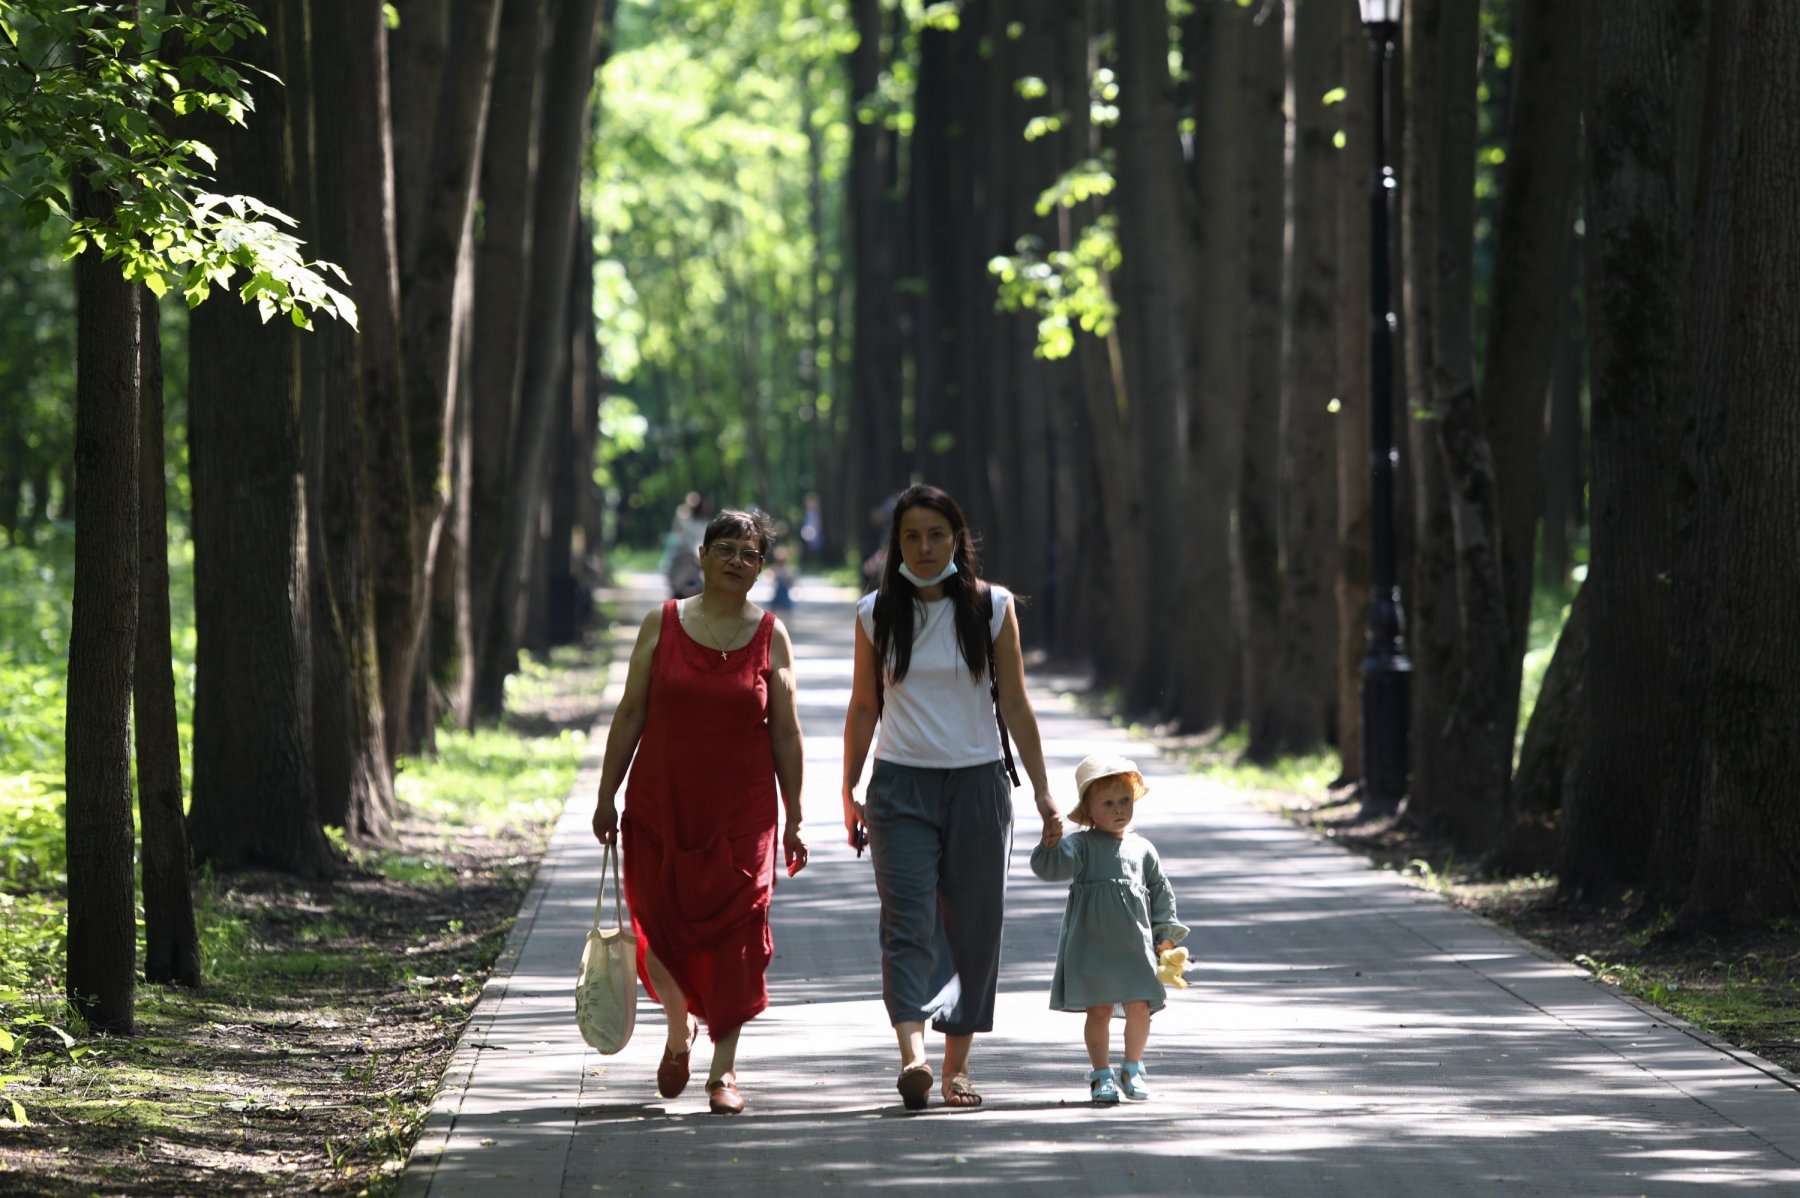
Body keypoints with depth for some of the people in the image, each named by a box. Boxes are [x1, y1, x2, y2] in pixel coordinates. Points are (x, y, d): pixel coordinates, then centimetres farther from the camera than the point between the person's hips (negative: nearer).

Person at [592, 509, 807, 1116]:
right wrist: (607, 795, 2)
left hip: (742, 811, 0)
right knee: (661, 927, 1)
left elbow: (786, 732, 5)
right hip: (661, 804, 0)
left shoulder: (770, 636, 3)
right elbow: (629, 715, 4)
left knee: (735, 930, -6)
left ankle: (725, 1068, 2)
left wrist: (793, 820, 3)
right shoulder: (662, 625, 3)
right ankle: (680, 1027, 31)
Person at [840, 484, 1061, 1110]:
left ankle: (956, 1066, 12)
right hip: (901, 786, -1)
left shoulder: (992, 607, 3)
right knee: (909, 919, -15)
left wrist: (1042, 790, 1)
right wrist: (849, 791, 8)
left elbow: (1015, 705, 4)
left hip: (978, 783, 1)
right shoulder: (877, 614, 5)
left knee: (973, 926, 2)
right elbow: (863, 707, 10)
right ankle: (912, 1056, -29)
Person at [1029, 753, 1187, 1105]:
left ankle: (1132, 1068, 17)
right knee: (1098, 1011, 0)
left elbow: (1160, 891, 17)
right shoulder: (1081, 846, 0)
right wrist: (1050, 846, -36)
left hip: (1135, 945, 3)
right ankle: (1101, 1075, 11)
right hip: (1091, 944, -2)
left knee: (1139, 1008, -2)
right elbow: (1051, 868, -16)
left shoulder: (1142, 849, 10)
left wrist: (1166, 934, 11)